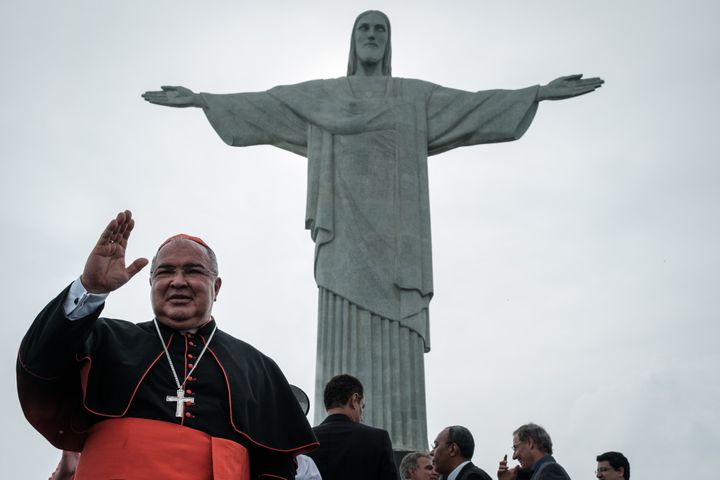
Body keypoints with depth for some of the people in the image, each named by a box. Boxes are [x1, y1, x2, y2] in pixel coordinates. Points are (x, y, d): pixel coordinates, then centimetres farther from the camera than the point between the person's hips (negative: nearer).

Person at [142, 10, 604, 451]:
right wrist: (199, 99, 10)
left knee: (395, 349, -7)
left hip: (393, 232, 0)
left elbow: (474, 105, 12)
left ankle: (400, 460, -9)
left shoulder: (416, 96, 19)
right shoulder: (319, 95, 19)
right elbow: (260, 105, 16)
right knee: (346, 344, -9)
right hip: (345, 232, 0)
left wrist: (541, 93, 4)